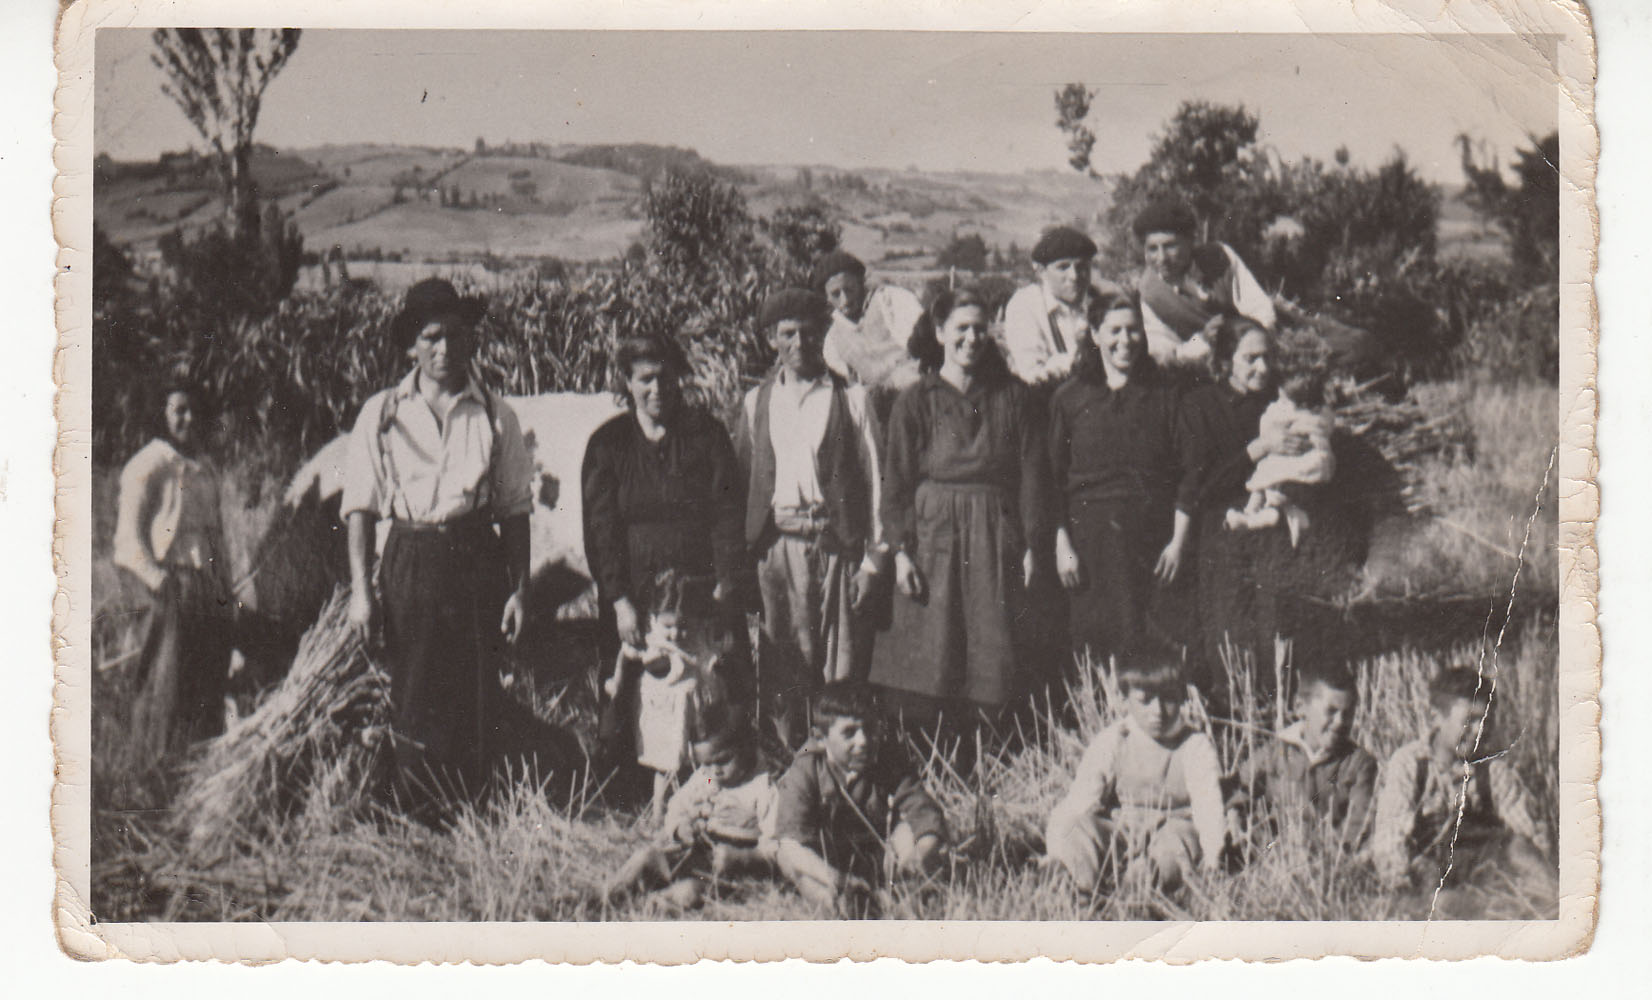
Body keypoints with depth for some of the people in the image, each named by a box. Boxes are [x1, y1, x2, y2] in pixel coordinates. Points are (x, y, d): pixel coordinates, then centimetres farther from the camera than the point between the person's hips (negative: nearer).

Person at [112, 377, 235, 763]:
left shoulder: (204, 470, 19)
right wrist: (157, 580, -17)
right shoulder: (147, 465, -3)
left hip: (210, 590, 7)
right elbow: (129, 536, -8)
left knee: (208, 690, 5)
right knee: (167, 687, -7)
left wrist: (225, 591, 13)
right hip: (171, 585, -7)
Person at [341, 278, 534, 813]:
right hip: (410, 564, 0)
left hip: (478, 563, 1)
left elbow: (515, 508, 8)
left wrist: (519, 589, 2)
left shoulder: (496, 416, 6)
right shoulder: (381, 413, 4)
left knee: (477, 707, 1)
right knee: (413, 707, 1)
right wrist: (361, 589, -3)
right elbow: (360, 506, 4)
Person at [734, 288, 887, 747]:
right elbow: (743, 479, 12)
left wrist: (872, 559, -3)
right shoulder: (757, 401, 12)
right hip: (778, 547, 2)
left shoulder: (851, 399, 4)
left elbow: (873, 481, 3)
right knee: (784, 663, 2)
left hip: (837, 543, -2)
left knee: (842, 660, -2)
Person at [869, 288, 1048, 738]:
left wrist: (1029, 546, -1)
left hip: (996, 539, 1)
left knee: (994, 663, -1)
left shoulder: (1011, 396, 8)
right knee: (928, 664, -4)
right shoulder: (916, 401, 5)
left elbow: (1032, 474, 6)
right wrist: (901, 549, -8)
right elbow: (896, 481, 1)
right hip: (933, 535, -1)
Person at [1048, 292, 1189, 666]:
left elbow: (1185, 475, 5)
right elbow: (1055, 479, 4)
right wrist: (1062, 544, -4)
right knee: (1097, 642, -2)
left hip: (1154, 537, 0)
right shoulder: (1069, 398, 6)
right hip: (1091, 536, 0)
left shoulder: (1166, 395, 8)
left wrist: (1179, 541, -3)